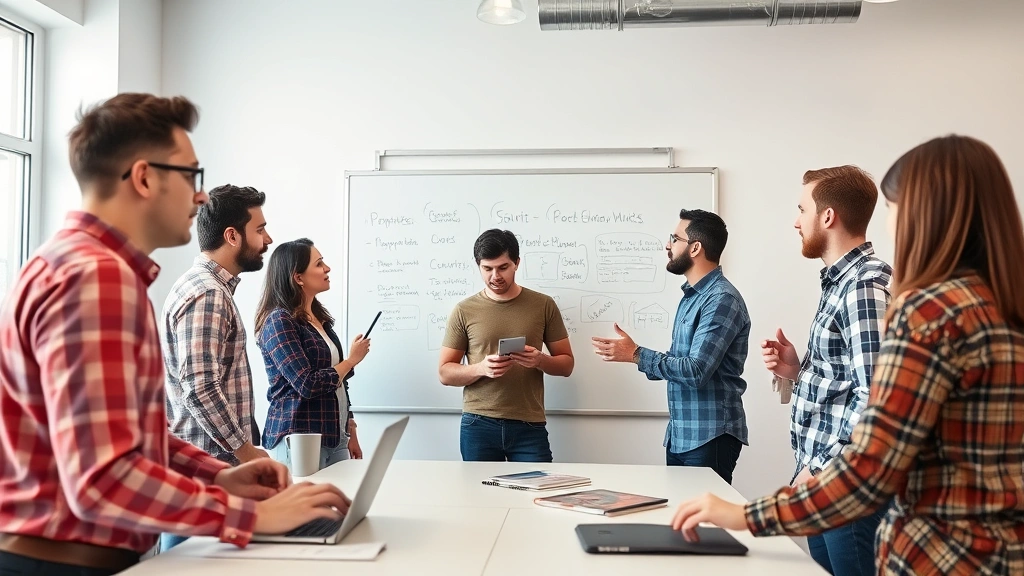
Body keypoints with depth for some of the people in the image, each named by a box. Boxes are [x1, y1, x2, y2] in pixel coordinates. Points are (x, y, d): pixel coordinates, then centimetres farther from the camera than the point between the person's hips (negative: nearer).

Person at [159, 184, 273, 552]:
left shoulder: (213, 288, 15)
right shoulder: (206, 294, -17)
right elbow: (200, 389, -26)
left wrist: (244, 445, 22)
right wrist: (247, 451, -17)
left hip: (210, 462, 10)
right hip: (206, 466, -10)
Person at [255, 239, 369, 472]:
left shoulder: (320, 318, 12)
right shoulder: (279, 321, -11)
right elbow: (307, 385, -18)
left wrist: (351, 433, 15)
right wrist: (352, 360, -5)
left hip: (335, 437, 7)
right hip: (299, 439, -7)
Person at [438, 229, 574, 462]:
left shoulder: (544, 305, 4)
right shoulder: (464, 311, 2)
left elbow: (566, 363, 8)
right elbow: (444, 372, 3)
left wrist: (540, 360, -14)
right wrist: (481, 368, -16)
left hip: (530, 427, 0)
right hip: (478, 426, 0)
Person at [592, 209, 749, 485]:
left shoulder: (722, 300, -17)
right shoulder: (691, 296, 13)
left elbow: (696, 371, -24)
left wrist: (636, 355, -19)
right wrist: (631, 353, 0)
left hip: (709, 438, -9)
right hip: (679, 435, 9)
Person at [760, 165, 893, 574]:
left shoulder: (866, 285, -17)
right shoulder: (841, 282, 13)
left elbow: (875, 399, -24)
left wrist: (819, 469, -19)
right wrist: (797, 372, 4)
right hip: (826, 482, 9)